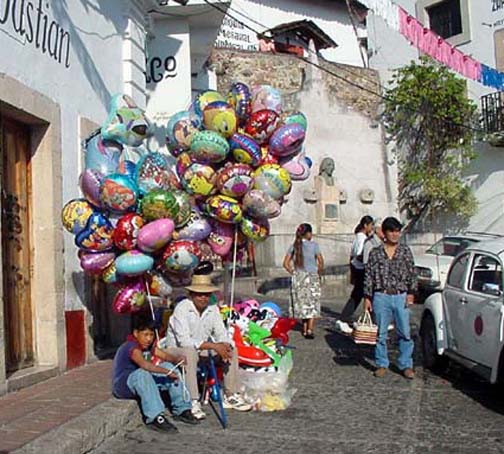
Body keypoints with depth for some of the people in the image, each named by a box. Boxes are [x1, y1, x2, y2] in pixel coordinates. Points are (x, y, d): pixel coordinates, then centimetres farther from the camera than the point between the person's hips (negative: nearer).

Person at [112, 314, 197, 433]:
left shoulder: (149, 346, 4)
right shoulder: (131, 347, -25)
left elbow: (166, 356, -2)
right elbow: (144, 364, -43)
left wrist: (176, 359, -24)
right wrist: (167, 372, -46)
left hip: (141, 382, 9)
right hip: (122, 384, -9)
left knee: (169, 366, -3)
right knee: (142, 374, -39)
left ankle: (182, 410, -3)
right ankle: (156, 418, -41)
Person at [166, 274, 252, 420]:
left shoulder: (213, 309, -2)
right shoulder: (182, 308, -22)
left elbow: (222, 335, 0)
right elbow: (184, 341, -30)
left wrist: (225, 346, -25)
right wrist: (214, 346, -34)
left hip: (202, 349, 7)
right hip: (177, 349, -7)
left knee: (231, 349, -7)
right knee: (190, 353, -38)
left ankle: (231, 396, 0)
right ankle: (193, 403, -35)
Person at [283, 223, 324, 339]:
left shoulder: (294, 246, 3)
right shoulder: (313, 245, -7)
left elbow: (286, 263, 0)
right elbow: (321, 262, -11)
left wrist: (294, 273, 8)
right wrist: (319, 272, 4)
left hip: (298, 278, 4)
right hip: (311, 277, -4)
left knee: (302, 304, 14)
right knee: (312, 304, 4)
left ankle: (305, 330, 18)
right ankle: (310, 330, -5)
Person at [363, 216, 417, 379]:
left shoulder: (406, 251, 6)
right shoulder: (375, 253, 3)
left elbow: (412, 273, 8)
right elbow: (369, 276, 4)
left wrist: (411, 292, 0)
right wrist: (367, 297, 1)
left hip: (401, 297, 1)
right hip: (381, 297, -1)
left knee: (405, 333, 2)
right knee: (380, 333, 6)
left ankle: (406, 365, 13)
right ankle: (382, 364, 18)